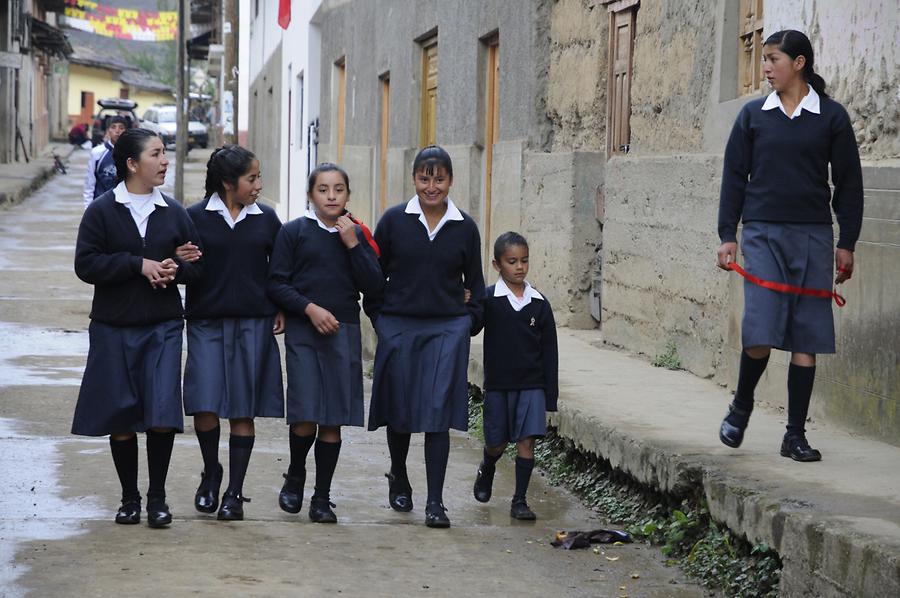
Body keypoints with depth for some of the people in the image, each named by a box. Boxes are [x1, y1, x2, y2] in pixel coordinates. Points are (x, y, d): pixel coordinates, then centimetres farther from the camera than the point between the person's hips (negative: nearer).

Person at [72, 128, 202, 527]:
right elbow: (86, 264, -9)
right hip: (113, 328, -1)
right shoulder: (102, 211, -2)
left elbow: (198, 264, 11)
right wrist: (139, 264, -17)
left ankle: (157, 497, 5)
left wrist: (176, 269, -12)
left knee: (162, 415, -9)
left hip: (163, 328, 1)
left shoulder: (173, 212, 5)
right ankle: (129, 497, 20)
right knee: (120, 418, 5)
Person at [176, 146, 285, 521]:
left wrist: (282, 310, 4)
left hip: (253, 323, 1)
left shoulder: (265, 219, 6)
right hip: (206, 322, -1)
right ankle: (210, 474, 18)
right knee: (204, 405, -9)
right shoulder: (195, 218, 0)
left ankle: (235, 493, 11)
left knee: (243, 410, 2)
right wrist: (181, 262, -18)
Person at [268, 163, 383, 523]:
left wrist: (353, 244, -6)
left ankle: (322, 497, 12)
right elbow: (276, 284, -1)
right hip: (303, 331, -2)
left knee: (333, 421, 2)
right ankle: (295, 478, 18)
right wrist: (310, 309, -13)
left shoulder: (357, 235, 10)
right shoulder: (294, 232, 2)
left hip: (344, 334, 2)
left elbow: (374, 287, 1)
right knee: (305, 416, -10)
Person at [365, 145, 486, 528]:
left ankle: (435, 501, -6)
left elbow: (475, 282, 12)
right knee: (399, 409, 10)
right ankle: (398, 479, 36)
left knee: (438, 412, -8)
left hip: (447, 328, 0)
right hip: (398, 327, 0)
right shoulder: (394, 220, 0)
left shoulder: (464, 227, 3)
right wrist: (377, 316, 0)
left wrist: (470, 321, 1)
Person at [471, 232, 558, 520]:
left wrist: (550, 393, 3)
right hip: (497, 384, -1)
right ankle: (486, 471, 42)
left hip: (531, 385, 1)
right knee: (497, 442, 9)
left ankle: (519, 501, 4)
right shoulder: (488, 299, -5)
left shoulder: (539, 304, 2)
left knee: (526, 441, -5)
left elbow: (549, 351, 5)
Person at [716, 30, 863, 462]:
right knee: (760, 332, -10)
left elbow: (848, 182, 6)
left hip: (812, 235, 0)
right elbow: (734, 177, 9)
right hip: (763, 232, 0)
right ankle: (741, 406, 17)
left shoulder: (831, 116, 3)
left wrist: (847, 243, 3)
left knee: (807, 337, 1)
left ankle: (795, 435, 9)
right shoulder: (753, 115, 6)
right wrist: (727, 236, 3)